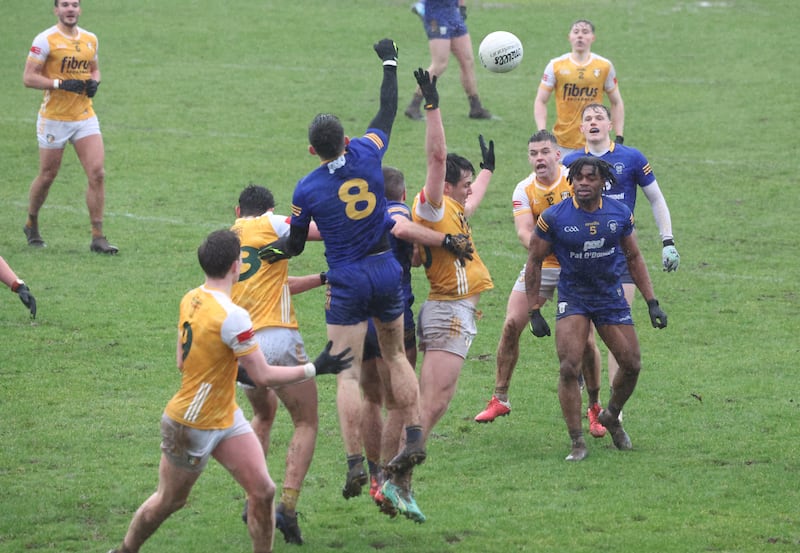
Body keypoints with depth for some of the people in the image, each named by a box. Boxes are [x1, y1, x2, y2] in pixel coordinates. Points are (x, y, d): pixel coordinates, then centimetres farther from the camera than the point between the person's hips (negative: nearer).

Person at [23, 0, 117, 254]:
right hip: (54, 118, -4)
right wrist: (61, 84, -22)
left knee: (97, 173, -8)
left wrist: (94, 82, 1)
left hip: (85, 117, 4)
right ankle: (31, 225, 32)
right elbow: (28, 77, -12)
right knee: (47, 176, 7)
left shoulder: (90, 39, 8)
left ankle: (97, 237, -4)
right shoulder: (46, 40, -10)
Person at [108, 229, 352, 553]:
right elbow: (263, 376, -24)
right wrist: (316, 369, -16)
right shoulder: (232, 316, -28)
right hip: (191, 428, -8)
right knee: (169, 501, 12)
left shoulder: (191, 299, -2)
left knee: (263, 491, -1)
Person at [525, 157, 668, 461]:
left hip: (611, 296, 3)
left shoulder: (620, 214, -4)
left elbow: (634, 258, 9)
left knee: (632, 365, 4)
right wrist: (534, 312, -5)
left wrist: (652, 302, 5)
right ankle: (577, 443, -7)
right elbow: (534, 262, -3)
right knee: (569, 369, -16)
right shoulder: (553, 218, -12)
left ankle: (611, 416, 32)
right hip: (573, 297, -3)